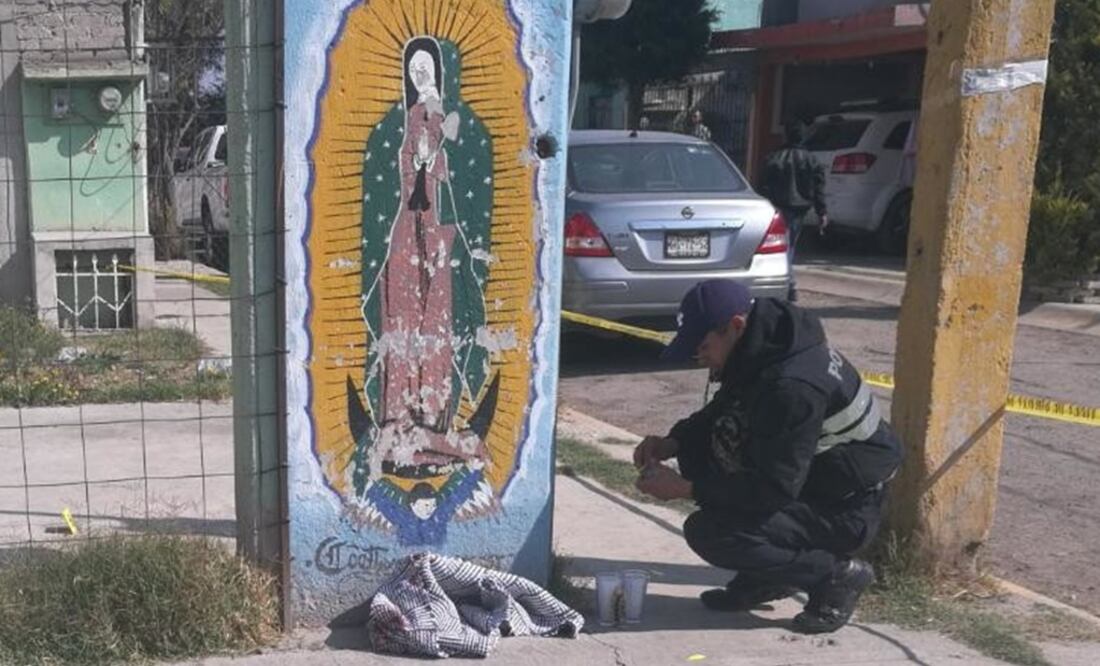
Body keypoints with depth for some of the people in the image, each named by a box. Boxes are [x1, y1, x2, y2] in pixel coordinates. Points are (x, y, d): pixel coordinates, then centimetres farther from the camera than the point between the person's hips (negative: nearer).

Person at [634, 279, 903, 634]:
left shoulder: (792, 385, -32)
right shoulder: (761, 347, -3)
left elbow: (775, 489, -28)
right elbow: (721, 412, 14)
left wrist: (685, 489, -23)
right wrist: (673, 443, -3)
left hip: (845, 510, -10)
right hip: (801, 481, 10)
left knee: (707, 533, -21)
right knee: (697, 446, 1)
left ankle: (837, 574, -3)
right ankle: (762, 578, 10)